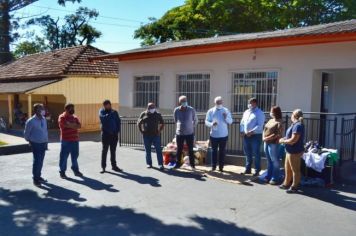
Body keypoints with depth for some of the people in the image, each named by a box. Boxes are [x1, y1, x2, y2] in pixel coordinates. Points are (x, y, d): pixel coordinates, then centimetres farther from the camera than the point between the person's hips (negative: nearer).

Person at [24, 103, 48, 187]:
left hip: (43, 143, 6)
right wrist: (29, 141, 7)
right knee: (37, 161, -5)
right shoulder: (31, 121, -15)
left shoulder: (43, 119, 3)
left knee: (41, 161, 15)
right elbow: (26, 133, -3)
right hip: (36, 144, -6)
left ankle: (38, 176, 29)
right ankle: (35, 179, 7)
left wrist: (46, 141, 10)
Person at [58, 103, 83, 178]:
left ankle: (76, 170, 23)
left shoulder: (75, 117, 13)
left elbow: (79, 126, 0)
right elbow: (67, 125, -21)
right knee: (64, 156, 1)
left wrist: (71, 125, -13)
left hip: (75, 140, 6)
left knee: (75, 156, 12)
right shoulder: (62, 117, -6)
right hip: (66, 140, -6)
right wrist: (74, 125, -7)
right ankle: (62, 172, 11)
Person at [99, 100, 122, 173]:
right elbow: (103, 118, -22)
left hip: (114, 134, 3)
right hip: (106, 134, -3)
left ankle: (114, 165, 22)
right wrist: (110, 114, -32)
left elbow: (118, 121, 7)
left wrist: (118, 130, -4)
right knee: (104, 150, 1)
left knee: (113, 151, 12)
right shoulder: (102, 111, -1)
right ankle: (103, 166, 8)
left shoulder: (114, 112, 7)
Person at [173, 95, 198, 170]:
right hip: (179, 133, 1)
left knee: (190, 150, 5)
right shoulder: (176, 110, -4)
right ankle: (178, 164, 23)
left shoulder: (191, 110, -7)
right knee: (179, 150, 10)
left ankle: (192, 165, 16)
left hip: (190, 133, -1)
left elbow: (195, 120, 8)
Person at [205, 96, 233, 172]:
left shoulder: (226, 111, 2)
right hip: (214, 135, 0)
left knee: (222, 151, 6)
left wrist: (226, 118, -19)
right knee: (214, 151, 6)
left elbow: (230, 122, 1)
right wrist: (211, 124, -22)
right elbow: (206, 121, -1)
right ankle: (213, 166, 16)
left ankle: (221, 166, 14)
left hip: (223, 135, 0)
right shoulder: (210, 111, 1)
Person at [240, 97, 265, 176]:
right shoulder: (246, 112, 15)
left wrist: (251, 132, -22)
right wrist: (242, 131, 2)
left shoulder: (259, 113, -8)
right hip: (246, 136, 7)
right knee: (247, 153, 13)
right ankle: (248, 169, 24)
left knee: (256, 154, -1)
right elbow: (242, 123, 17)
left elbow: (259, 125, -17)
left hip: (255, 136, -7)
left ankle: (257, 171, 9)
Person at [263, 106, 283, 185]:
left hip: (274, 144, -8)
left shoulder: (279, 123, -11)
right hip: (266, 143, 8)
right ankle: (269, 176, 24)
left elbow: (277, 134, -19)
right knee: (269, 161, 15)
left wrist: (267, 138, -18)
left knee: (275, 161, 0)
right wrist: (264, 137, -1)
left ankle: (275, 179, 7)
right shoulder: (270, 120, 15)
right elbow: (264, 130, 16)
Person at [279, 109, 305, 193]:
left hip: (295, 151, -10)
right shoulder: (295, 124, 10)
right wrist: (283, 138, 3)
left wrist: (283, 141, -12)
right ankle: (286, 184, 32)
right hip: (290, 151, 10)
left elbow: (293, 140, -25)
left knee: (295, 169, 3)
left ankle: (294, 187, 15)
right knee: (287, 168, 19)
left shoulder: (298, 125, -22)